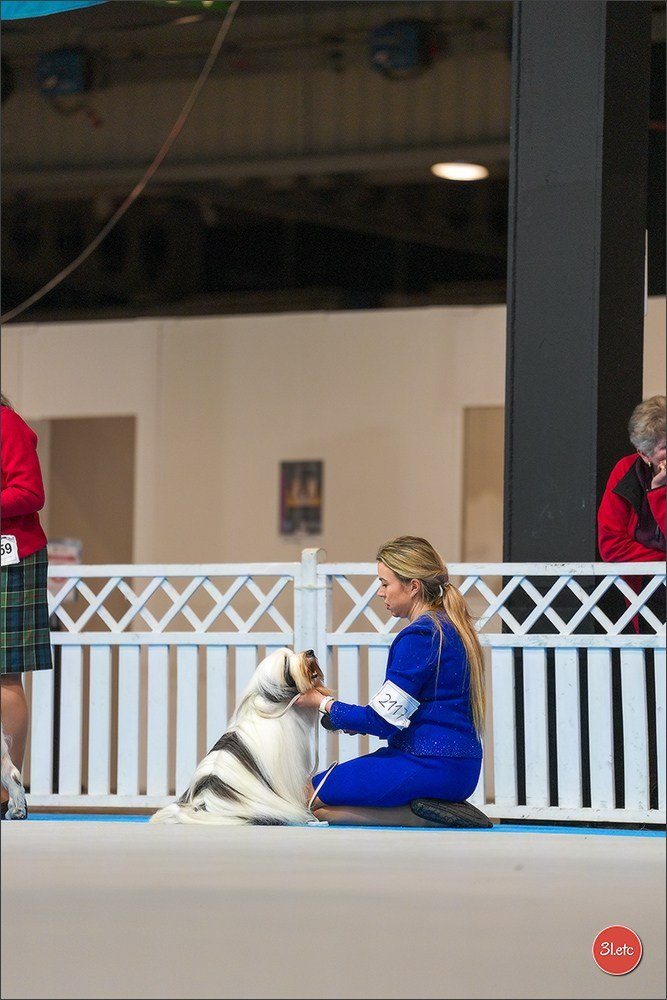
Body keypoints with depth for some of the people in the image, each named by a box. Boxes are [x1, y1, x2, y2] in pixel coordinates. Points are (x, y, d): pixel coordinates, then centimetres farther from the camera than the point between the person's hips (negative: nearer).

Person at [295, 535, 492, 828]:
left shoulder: (419, 636, -16)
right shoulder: (450, 627, 14)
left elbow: (383, 720, -15)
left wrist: (323, 703, -2)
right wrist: (357, 719, 9)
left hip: (428, 768, -10)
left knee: (308, 797, -4)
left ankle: (420, 815, -12)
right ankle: (428, 810, 5)